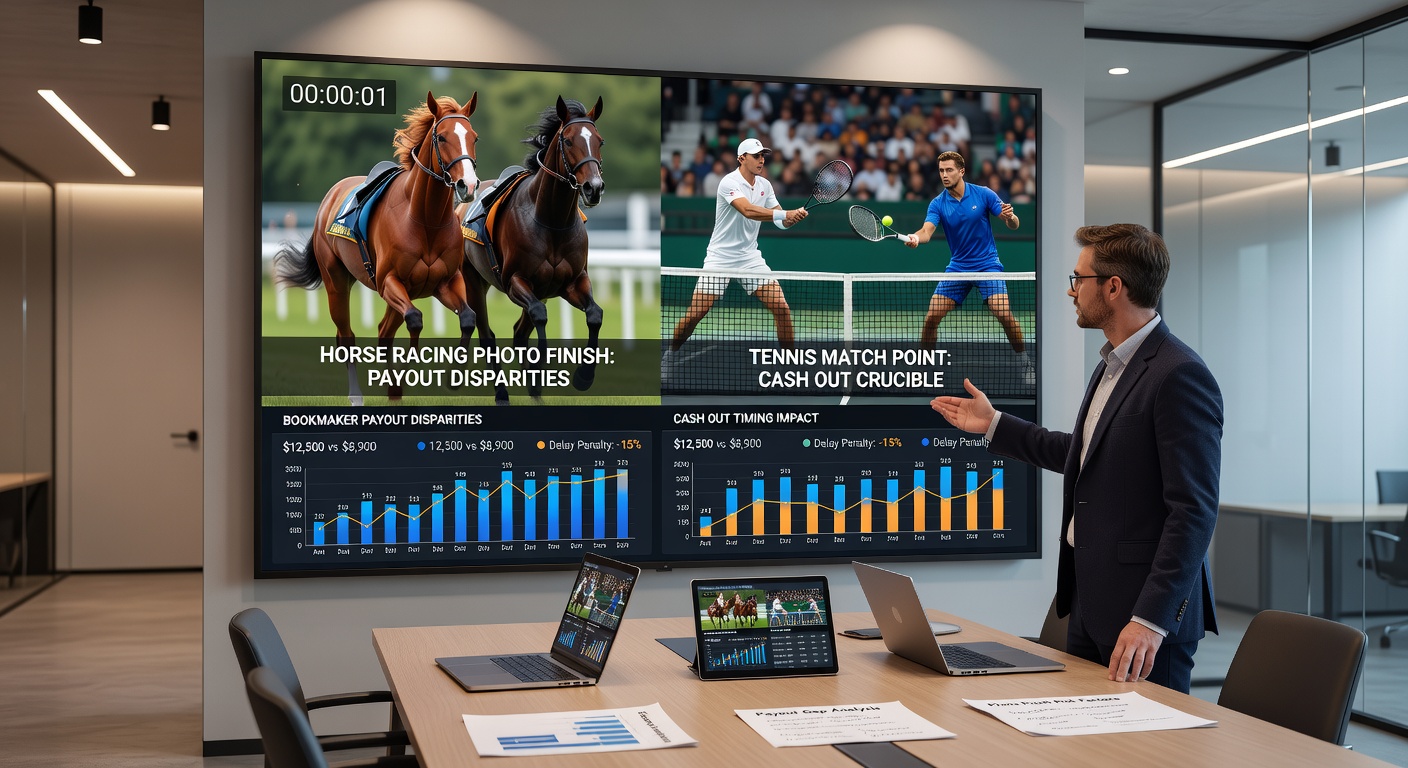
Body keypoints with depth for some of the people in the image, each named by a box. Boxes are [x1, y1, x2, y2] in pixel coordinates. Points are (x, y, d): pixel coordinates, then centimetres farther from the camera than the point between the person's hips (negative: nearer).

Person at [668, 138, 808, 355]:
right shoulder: (729, 182, -15)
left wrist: (793, 217, -19)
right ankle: (670, 355, 14)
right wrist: (785, 213, -39)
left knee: (781, 307, -8)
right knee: (694, 313, -8)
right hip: (720, 257, -5)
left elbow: (782, 221, 3)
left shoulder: (765, 185, 5)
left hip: (750, 258, 5)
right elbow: (748, 211, -32)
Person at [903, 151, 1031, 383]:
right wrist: (916, 238, -45)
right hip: (957, 267, 2)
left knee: (1003, 313, -19)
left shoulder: (983, 194, -8)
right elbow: (927, 230, -21)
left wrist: (1010, 217, -27)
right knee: (932, 317, -7)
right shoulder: (937, 204, -4)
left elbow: (1013, 225, -3)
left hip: (987, 264, -2)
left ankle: (1026, 363, 1)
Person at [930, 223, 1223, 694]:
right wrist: (994, 425, 28)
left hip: (1147, 612, -9)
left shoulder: (1180, 376, -18)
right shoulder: (1113, 365, 13)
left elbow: (1193, 511, -21)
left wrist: (1151, 619, -25)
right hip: (1091, 605, 9)